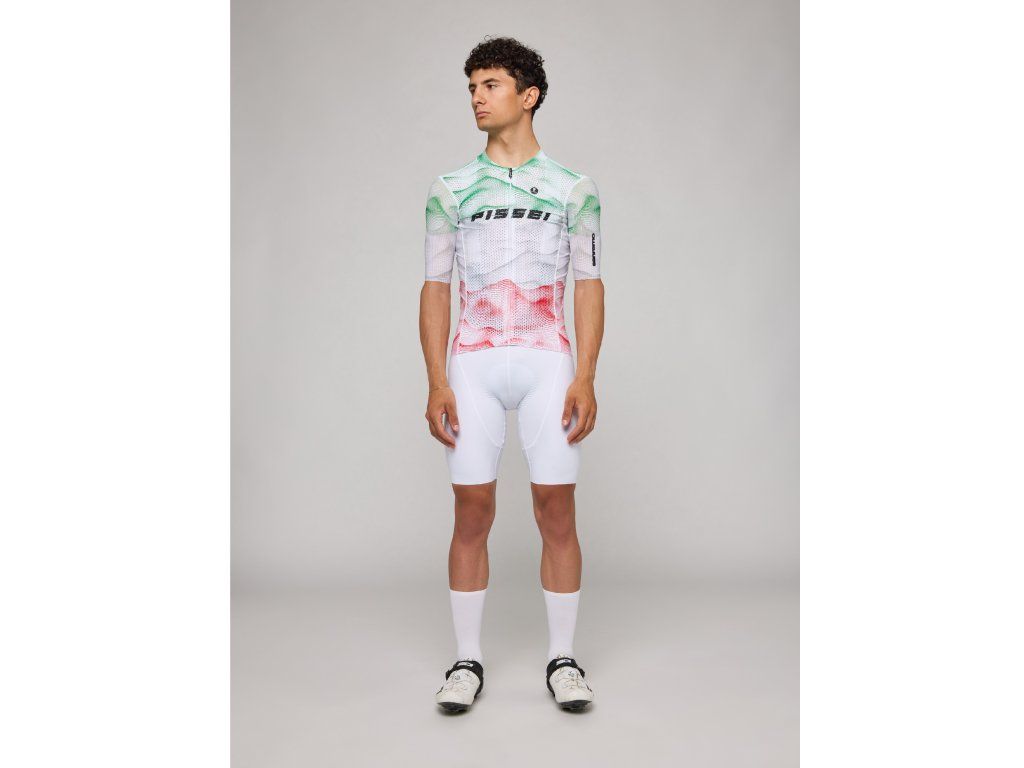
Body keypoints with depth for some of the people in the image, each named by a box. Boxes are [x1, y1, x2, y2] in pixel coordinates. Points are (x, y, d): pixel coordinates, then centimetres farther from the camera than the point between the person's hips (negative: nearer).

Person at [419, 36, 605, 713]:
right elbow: (436, 288, 9)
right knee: (472, 514, 2)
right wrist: (437, 383, -1)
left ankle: (563, 660, 15)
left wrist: (585, 378, -5)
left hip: (548, 363, -1)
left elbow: (590, 287, 6)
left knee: (558, 511, 0)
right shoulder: (451, 190, 12)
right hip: (472, 366, 1)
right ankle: (468, 661, 16)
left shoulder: (573, 189, 9)